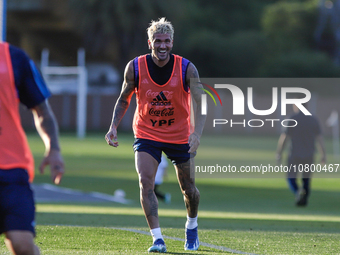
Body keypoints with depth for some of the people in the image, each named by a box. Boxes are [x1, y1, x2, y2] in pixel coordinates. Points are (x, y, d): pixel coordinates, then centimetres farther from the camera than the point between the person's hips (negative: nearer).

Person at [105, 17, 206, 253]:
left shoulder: (187, 69, -16)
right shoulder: (135, 67, -12)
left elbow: (200, 103, -20)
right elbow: (124, 99, 3)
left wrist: (197, 134, -37)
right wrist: (114, 127, -12)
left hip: (179, 136, 0)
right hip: (146, 134, 0)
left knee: (189, 188, 10)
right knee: (145, 182, -20)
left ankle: (192, 226, 41)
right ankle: (158, 239, -18)